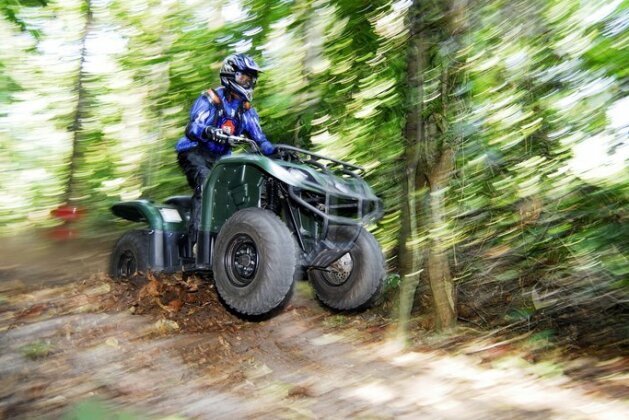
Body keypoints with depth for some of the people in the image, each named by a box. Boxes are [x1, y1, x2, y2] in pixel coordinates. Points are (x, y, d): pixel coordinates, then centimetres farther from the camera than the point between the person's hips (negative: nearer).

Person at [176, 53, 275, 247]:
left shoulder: (246, 109, 9)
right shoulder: (210, 99, -8)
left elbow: (259, 138, 2)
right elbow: (192, 127, -23)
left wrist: (275, 152, -18)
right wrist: (209, 132, -46)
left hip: (221, 157, 6)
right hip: (194, 151, -6)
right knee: (206, 182, -31)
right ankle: (196, 236, -35)